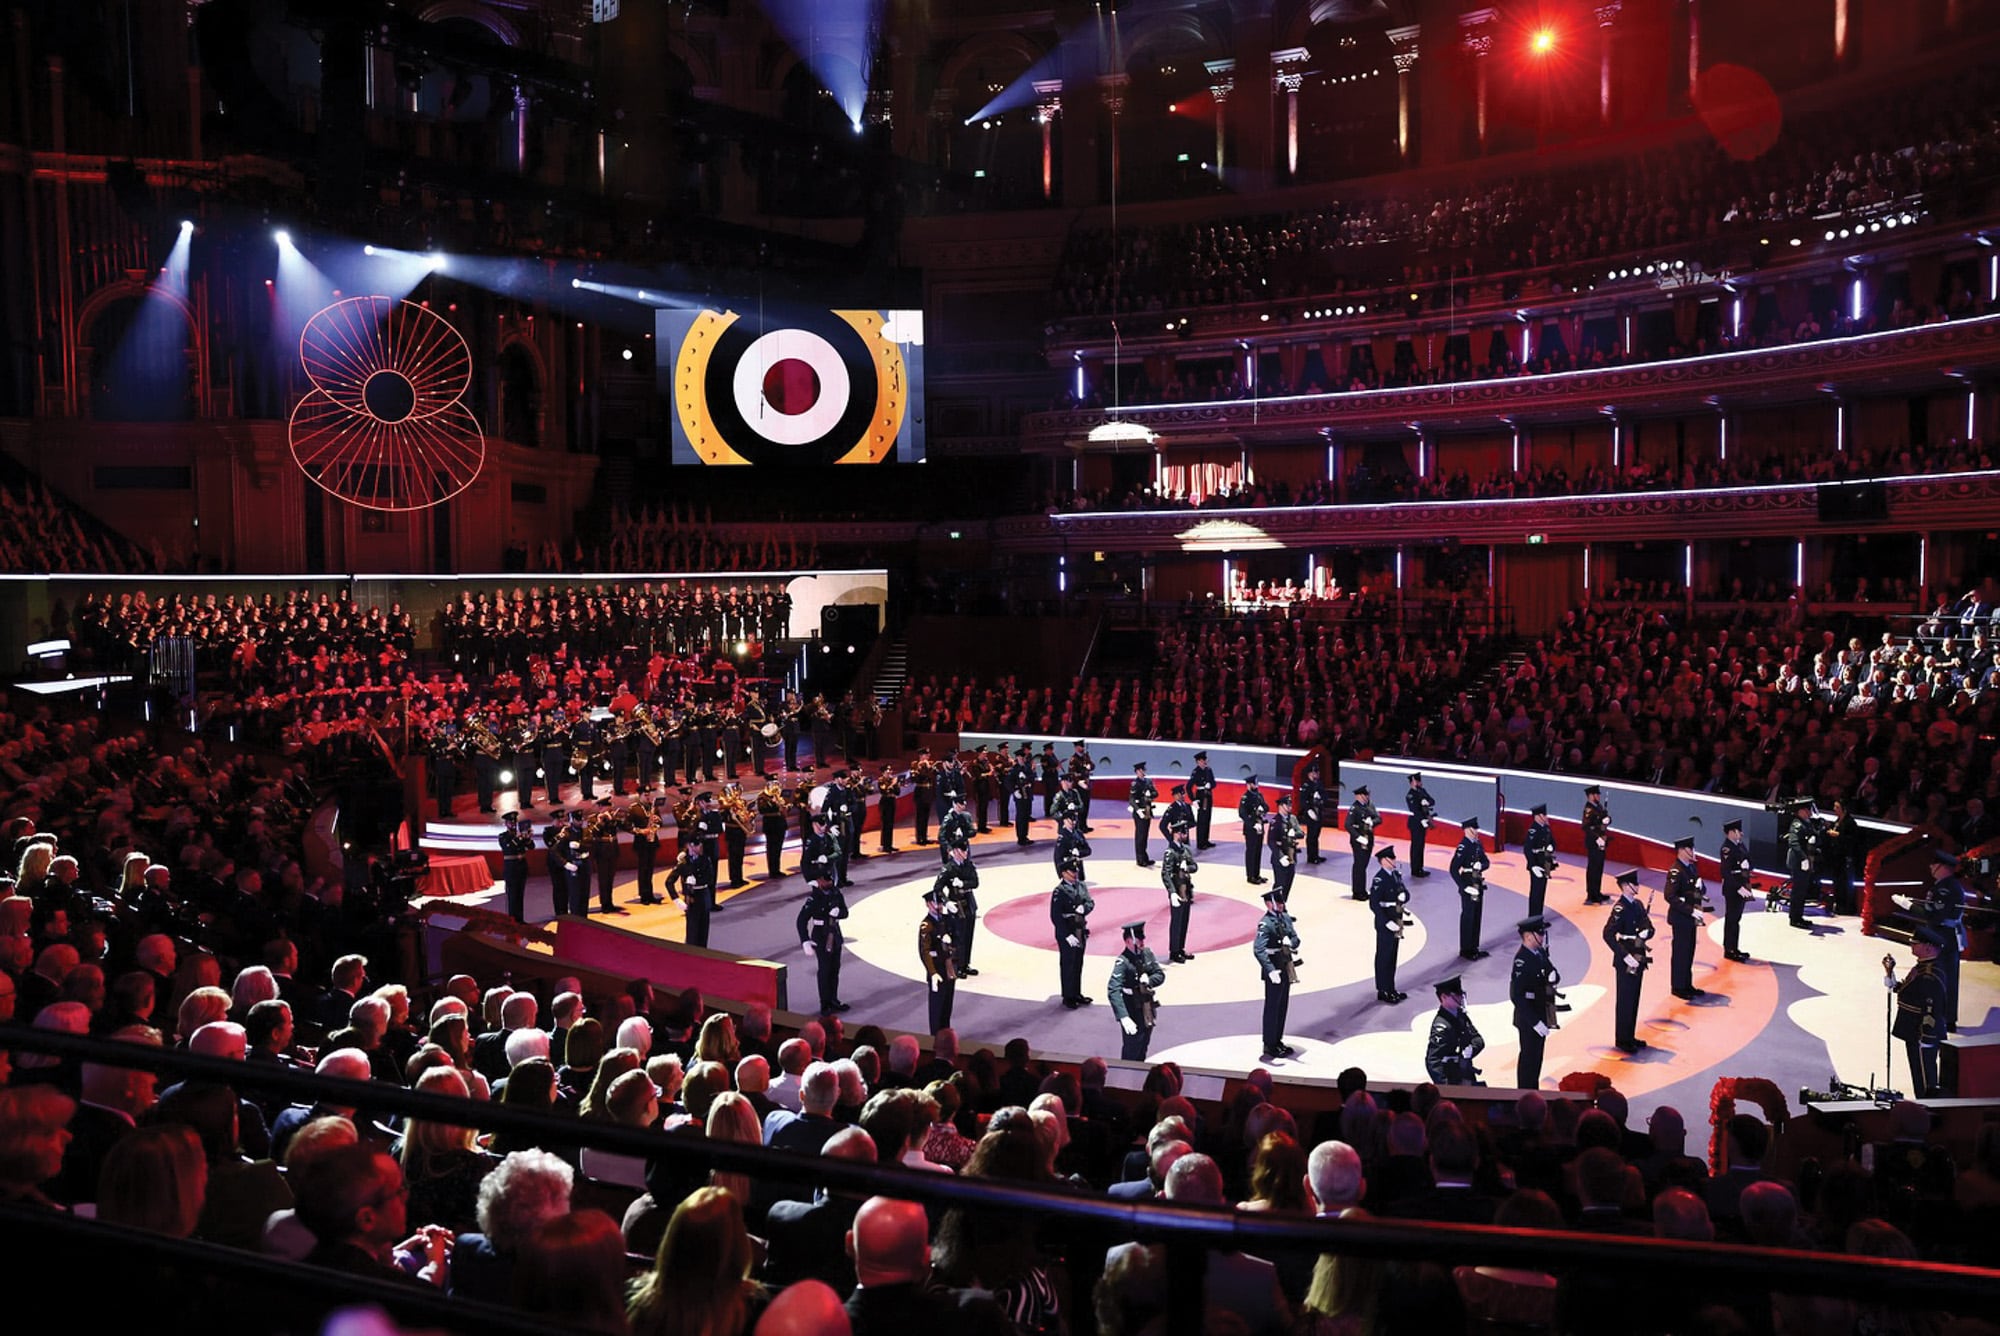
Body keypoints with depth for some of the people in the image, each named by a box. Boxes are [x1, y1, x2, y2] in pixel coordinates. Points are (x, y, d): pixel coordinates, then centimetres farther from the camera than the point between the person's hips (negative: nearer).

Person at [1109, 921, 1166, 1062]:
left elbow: (1161, 975, 3)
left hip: (1147, 1009, 7)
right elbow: (1114, 991, -35)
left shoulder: (1147, 954, -4)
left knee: (1144, 1046, 23)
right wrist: (1123, 1017, -46)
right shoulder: (1122, 962, -26)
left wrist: (1149, 981, -21)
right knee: (1132, 1051, 5)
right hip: (1132, 1013, -7)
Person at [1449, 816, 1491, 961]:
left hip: (1478, 885, 8)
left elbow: (1487, 862, 9)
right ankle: (1465, 950, 12)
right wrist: (1465, 887, -23)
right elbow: (1453, 869, -22)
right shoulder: (1463, 847, -19)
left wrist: (1480, 866, -15)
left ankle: (1474, 947, 26)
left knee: (1477, 917, 15)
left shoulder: (1477, 844, 6)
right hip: (1468, 886, -8)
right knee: (1468, 918, 1)